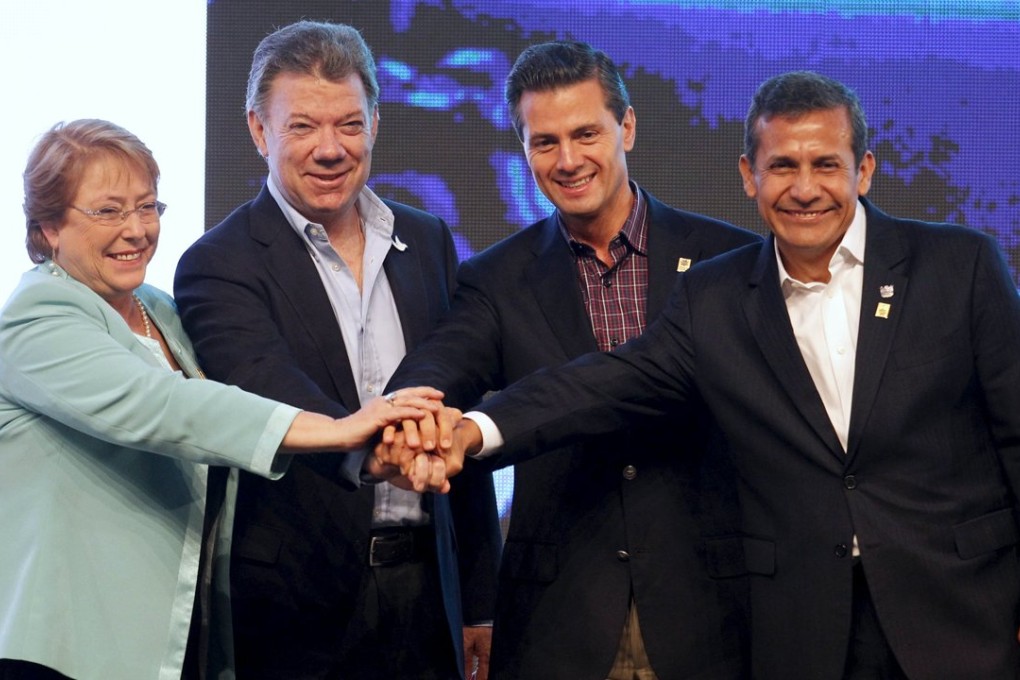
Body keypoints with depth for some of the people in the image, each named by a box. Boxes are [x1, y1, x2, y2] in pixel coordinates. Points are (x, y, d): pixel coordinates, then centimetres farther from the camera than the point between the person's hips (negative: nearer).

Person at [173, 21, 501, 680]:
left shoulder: (428, 242, 10)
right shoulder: (219, 265, -6)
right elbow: (269, 388, -25)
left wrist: (480, 595, 12)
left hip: (426, 585, 4)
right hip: (299, 598, -4)